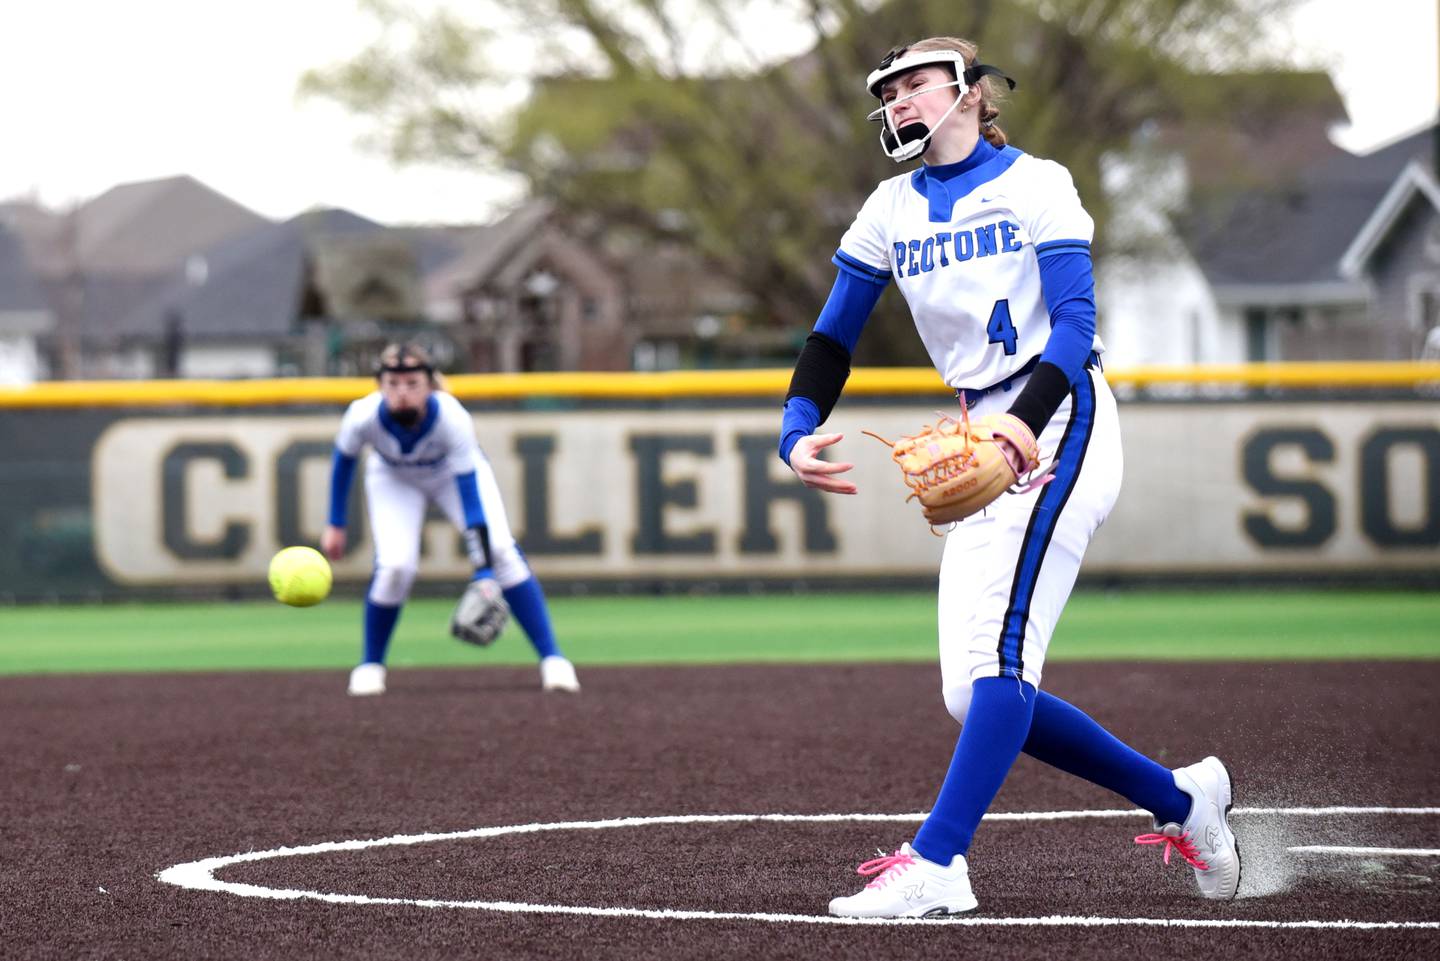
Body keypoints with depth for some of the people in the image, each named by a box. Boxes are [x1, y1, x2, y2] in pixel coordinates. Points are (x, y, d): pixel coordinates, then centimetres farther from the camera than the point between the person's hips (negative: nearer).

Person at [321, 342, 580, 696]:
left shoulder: (453, 419, -39)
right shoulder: (363, 417, -34)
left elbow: (470, 495, -39)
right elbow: (343, 460, -11)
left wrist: (483, 573, -44)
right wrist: (335, 525, -3)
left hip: (454, 473, -1)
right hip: (394, 480, 1)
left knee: (500, 549, -19)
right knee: (395, 566, -21)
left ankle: (552, 659, -13)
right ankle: (370, 665, 4)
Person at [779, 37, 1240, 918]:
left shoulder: (1035, 185, -2)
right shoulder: (892, 210, 15)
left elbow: (1075, 322, -12)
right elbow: (834, 339, 14)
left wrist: (1026, 420, -30)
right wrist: (798, 432, -6)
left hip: (1059, 424, -8)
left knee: (998, 658, -22)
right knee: (976, 697, 1)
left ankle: (935, 865, -31)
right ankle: (1179, 800, 14)